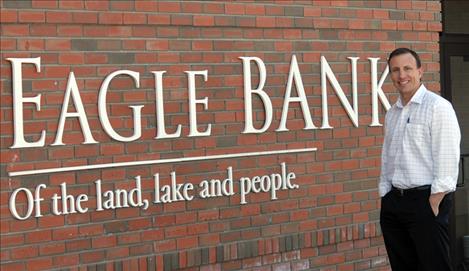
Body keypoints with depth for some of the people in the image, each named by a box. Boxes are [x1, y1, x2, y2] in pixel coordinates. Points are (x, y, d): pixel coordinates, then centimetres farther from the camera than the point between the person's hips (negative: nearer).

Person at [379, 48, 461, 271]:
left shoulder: (438, 107, -7)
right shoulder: (392, 113, 14)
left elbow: (447, 160, -13)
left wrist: (433, 204, -16)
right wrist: (385, 199, 10)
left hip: (426, 200, -7)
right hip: (393, 202, 7)